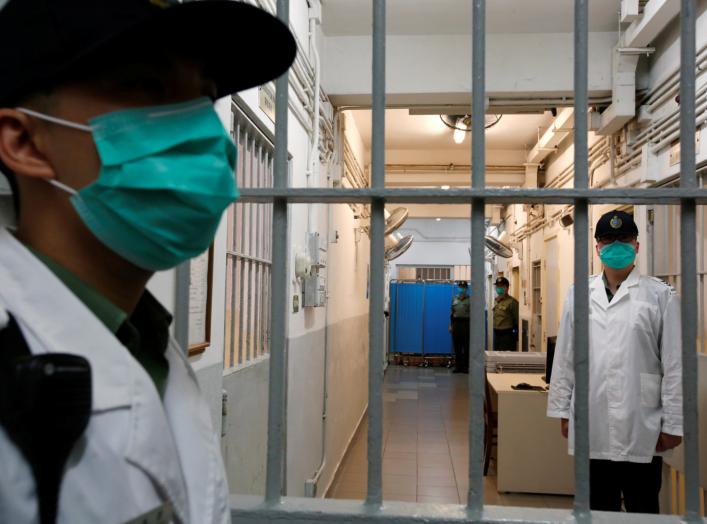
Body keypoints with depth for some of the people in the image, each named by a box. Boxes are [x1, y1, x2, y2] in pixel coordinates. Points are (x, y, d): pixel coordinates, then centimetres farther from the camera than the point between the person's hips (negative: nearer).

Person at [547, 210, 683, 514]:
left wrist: (673, 424, -3)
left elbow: (674, 365, -3)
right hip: (591, 427, 2)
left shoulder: (660, 295, -2)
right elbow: (565, 357, 8)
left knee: (642, 509, 11)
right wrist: (562, 410, 7)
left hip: (641, 428, -2)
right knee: (597, 508, 15)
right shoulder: (579, 294, 6)